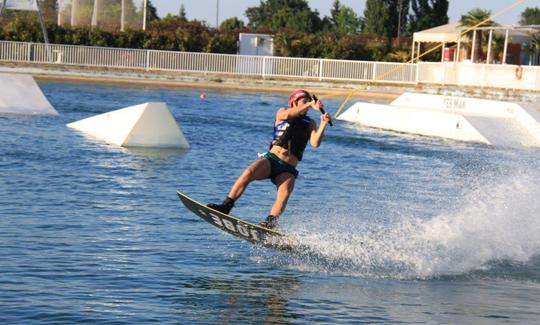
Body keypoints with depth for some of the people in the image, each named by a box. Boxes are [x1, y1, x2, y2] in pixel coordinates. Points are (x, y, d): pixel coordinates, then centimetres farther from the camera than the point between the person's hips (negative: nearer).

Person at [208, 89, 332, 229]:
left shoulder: (310, 124, 16)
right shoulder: (282, 112, 13)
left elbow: (315, 143, -2)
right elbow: (286, 115, -13)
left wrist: (323, 125, -16)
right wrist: (310, 105, -19)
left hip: (288, 169, 1)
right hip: (271, 159, -1)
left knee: (285, 192, -29)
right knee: (249, 172, -28)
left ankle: (270, 222, -42)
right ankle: (226, 206, -30)